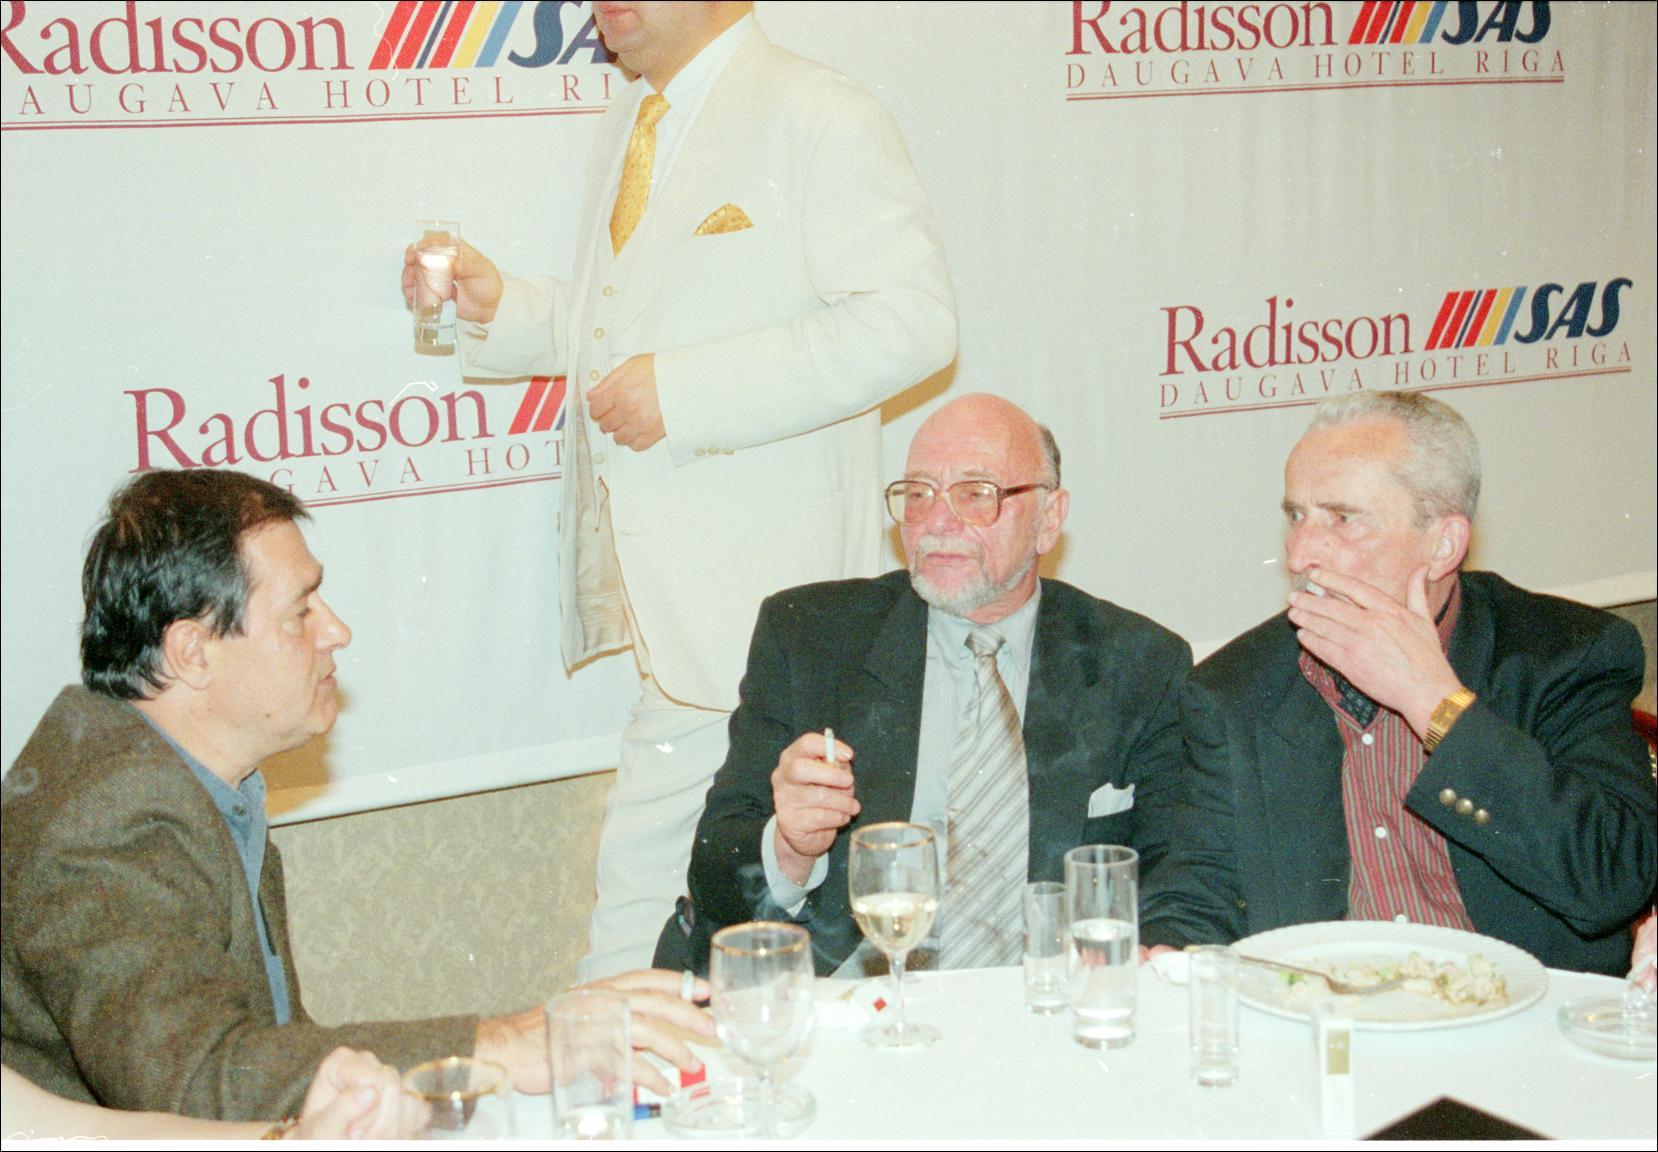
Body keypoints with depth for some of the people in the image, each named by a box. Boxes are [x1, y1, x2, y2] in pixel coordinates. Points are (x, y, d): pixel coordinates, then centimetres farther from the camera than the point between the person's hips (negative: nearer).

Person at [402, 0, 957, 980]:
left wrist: (685, 391, -20)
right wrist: (499, 309, 9)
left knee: (647, 870, -7)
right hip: (658, 569, 7)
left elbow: (910, 319, -17)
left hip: (757, 573, -7)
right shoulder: (627, 130, 18)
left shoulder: (821, 120, -7)